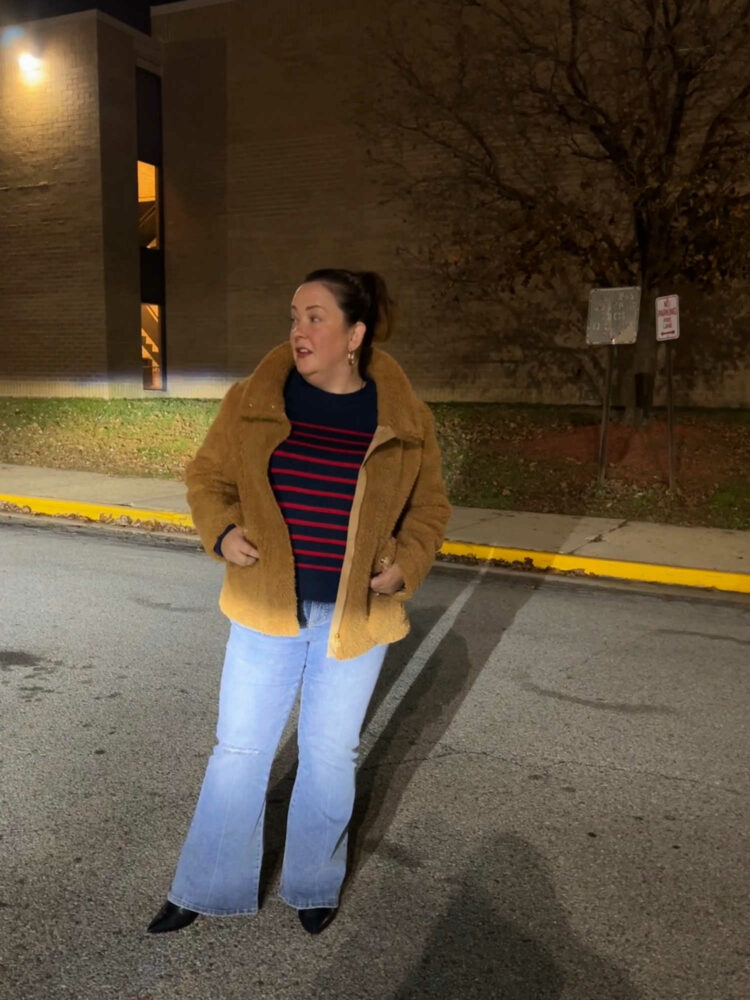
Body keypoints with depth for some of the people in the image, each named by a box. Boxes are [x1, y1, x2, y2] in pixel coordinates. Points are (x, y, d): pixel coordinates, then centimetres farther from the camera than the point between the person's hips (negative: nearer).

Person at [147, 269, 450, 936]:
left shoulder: (404, 418, -5)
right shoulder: (255, 400, -5)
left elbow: (429, 506, 6)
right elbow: (208, 474, 5)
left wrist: (405, 566, -10)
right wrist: (221, 531, -13)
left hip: (356, 617, 0)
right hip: (266, 610, 1)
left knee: (331, 756, 16)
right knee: (239, 750, 13)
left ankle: (315, 887, 41)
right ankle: (207, 889, 37)